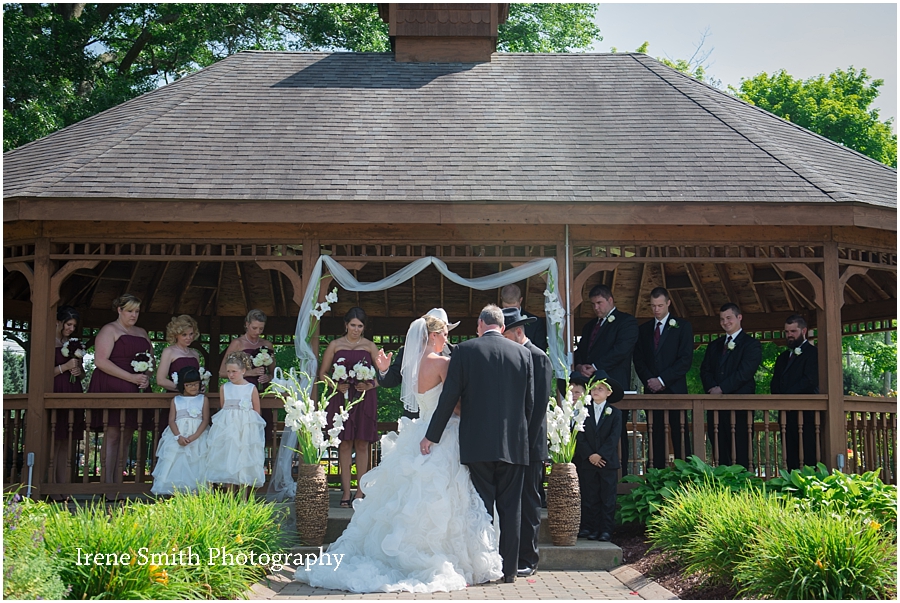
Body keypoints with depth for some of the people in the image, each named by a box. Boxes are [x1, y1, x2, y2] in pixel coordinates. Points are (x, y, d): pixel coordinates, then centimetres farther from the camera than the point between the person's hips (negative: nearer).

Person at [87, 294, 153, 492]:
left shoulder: (141, 333, 21)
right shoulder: (110, 330, -1)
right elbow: (100, 361, -12)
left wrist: (147, 378, 2)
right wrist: (131, 377, -15)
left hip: (135, 392, 7)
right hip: (111, 390, -7)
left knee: (126, 437, 3)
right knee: (112, 435, -11)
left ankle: (118, 484, 5)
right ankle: (108, 486, -12)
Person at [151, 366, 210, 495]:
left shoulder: (203, 400, 7)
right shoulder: (176, 400, 11)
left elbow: (205, 420, -1)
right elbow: (171, 420, 2)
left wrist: (194, 436, -15)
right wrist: (178, 437, -14)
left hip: (198, 436, -1)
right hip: (177, 436, 1)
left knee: (195, 466, -8)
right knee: (176, 464, -6)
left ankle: (194, 489, -8)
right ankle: (174, 489, -6)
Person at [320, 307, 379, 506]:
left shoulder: (369, 346, 6)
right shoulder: (335, 345, 7)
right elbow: (322, 374, 8)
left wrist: (370, 385, -12)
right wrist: (336, 385, -8)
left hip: (365, 400, 0)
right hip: (341, 398, 0)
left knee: (362, 444, 1)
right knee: (345, 444, 0)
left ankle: (360, 490, 8)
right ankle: (346, 491, 4)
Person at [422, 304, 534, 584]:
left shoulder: (465, 350, -2)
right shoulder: (522, 353, 6)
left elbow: (449, 397, -4)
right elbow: (530, 401, 8)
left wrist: (432, 435, 3)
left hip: (478, 442, -2)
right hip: (514, 444, 2)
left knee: (482, 507, 3)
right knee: (511, 508, 8)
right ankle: (509, 569, 11)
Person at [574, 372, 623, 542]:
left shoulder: (615, 413, 4)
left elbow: (613, 438, -5)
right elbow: (580, 437, 0)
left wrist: (600, 455, -15)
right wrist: (589, 456, -11)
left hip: (608, 462, -1)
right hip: (587, 462, 1)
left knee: (608, 498, 1)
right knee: (589, 498, 3)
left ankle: (606, 530, 5)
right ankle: (590, 529, 8)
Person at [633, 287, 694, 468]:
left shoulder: (682, 327, 5)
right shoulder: (643, 329, 16)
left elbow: (686, 359, -4)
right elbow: (638, 360, 12)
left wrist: (662, 380, -10)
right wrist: (649, 381, -5)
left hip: (675, 390, -3)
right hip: (652, 391, 3)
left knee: (680, 436, -5)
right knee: (656, 437, 0)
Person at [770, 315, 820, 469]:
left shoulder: (813, 353, 1)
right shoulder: (783, 357, 25)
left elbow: (810, 380, -11)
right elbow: (775, 384, 18)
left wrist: (788, 395, -15)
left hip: (806, 413, -7)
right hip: (787, 414, 7)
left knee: (808, 458, -11)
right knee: (791, 458, 2)